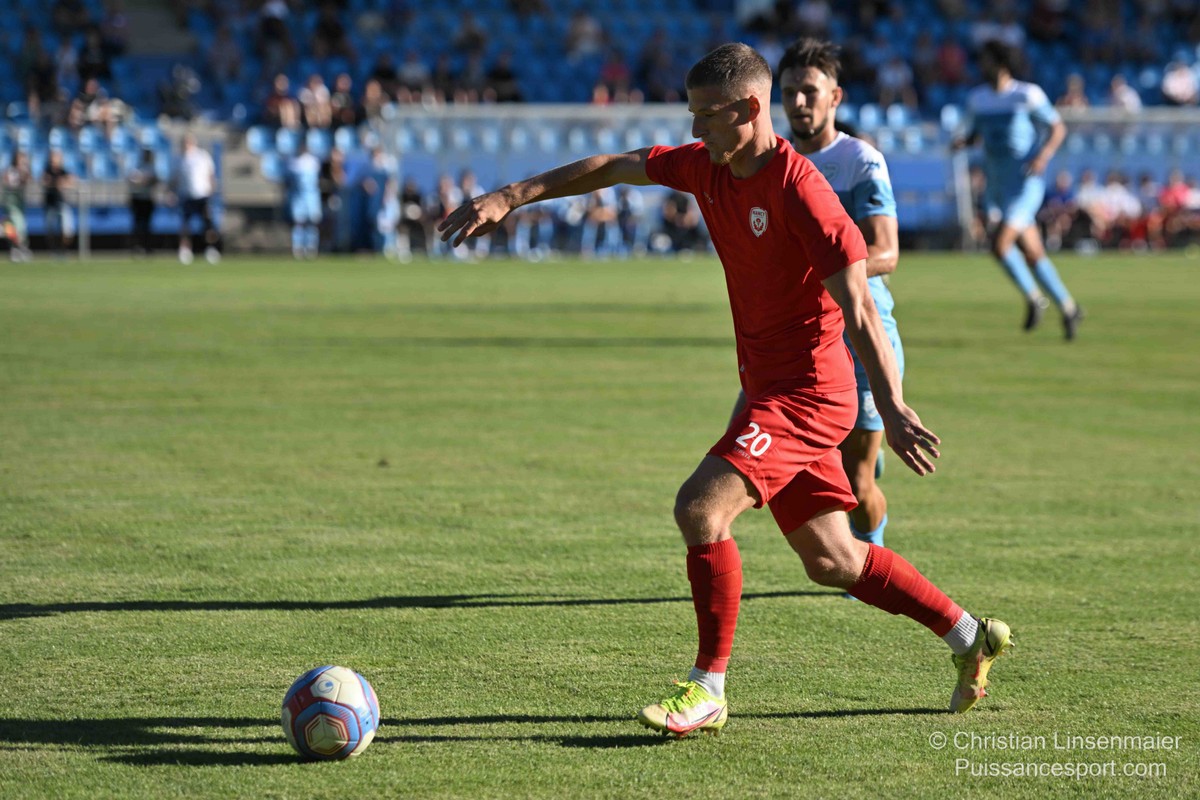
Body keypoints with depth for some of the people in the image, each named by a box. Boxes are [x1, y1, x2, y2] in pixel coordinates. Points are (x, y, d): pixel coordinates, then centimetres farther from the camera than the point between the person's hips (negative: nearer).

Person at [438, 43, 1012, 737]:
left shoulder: (799, 189, -20)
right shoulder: (707, 167, 4)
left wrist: (893, 408, -28)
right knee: (829, 559, 13)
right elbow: (613, 168, 15)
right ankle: (971, 636, 28)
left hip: (807, 389, -9)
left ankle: (708, 692, -13)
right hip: (770, 385, 9)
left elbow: (859, 308, -23)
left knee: (701, 506, -22)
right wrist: (509, 197, 10)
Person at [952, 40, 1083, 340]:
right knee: (1033, 254, 9)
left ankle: (1033, 298, 2)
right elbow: (973, 133, 20)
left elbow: (1058, 128, -2)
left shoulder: (1028, 94, -8)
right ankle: (1068, 308, 22)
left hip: (1026, 182, -6)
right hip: (997, 184, 6)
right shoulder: (977, 98, 8)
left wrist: (1043, 156, -19)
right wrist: (962, 141, -4)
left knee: (1000, 244, -19)